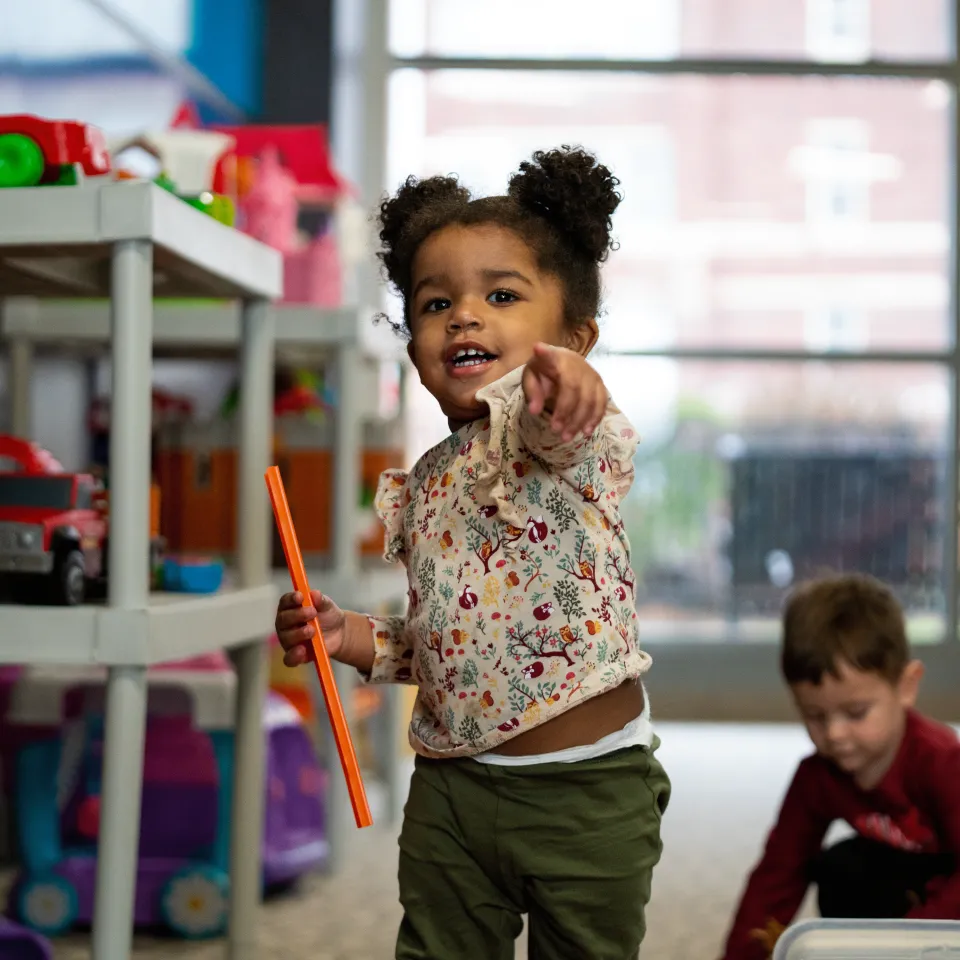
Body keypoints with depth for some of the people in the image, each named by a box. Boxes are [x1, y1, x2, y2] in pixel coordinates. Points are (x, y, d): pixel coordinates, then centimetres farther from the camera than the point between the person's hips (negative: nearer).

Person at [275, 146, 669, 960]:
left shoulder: (576, 438, -13)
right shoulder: (423, 486, 8)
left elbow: (559, 431, -40)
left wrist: (552, 377, -62)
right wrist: (357, 638, 1)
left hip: (587, 797, -6)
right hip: (452, 786, 6)